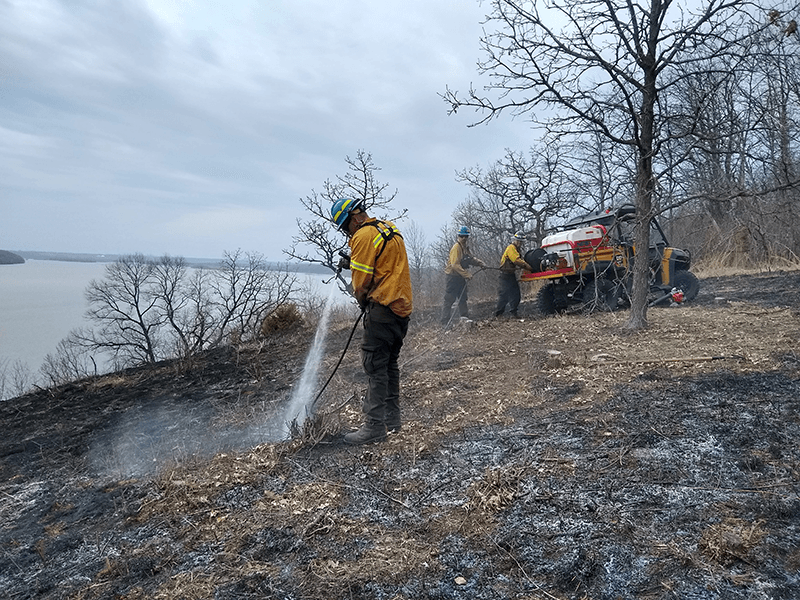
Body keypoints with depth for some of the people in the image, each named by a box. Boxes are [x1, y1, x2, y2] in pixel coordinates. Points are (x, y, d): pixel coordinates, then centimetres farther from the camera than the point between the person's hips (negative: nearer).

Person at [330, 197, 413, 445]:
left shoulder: (364, 235, -12)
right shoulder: (389, 228, 17)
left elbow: (361, 283, -12)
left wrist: (362, 301, 7)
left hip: (383, 309, -10)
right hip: (402, 306, 10)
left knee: (375, 365, -5)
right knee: (389, 363, 16)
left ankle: (374, 426, -2)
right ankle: (391, 418, 25)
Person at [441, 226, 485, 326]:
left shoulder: (465, 247, 11)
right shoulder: (456, 247, -17)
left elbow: (470, 259, 22)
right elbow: (455, 265, -24)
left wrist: (480, 263, 5)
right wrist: (466, 274, -27)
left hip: (461, 277, 9)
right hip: (453, 277, -9)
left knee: (463, 299, 17)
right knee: (449, 300, -6)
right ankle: (445, 323, -2)